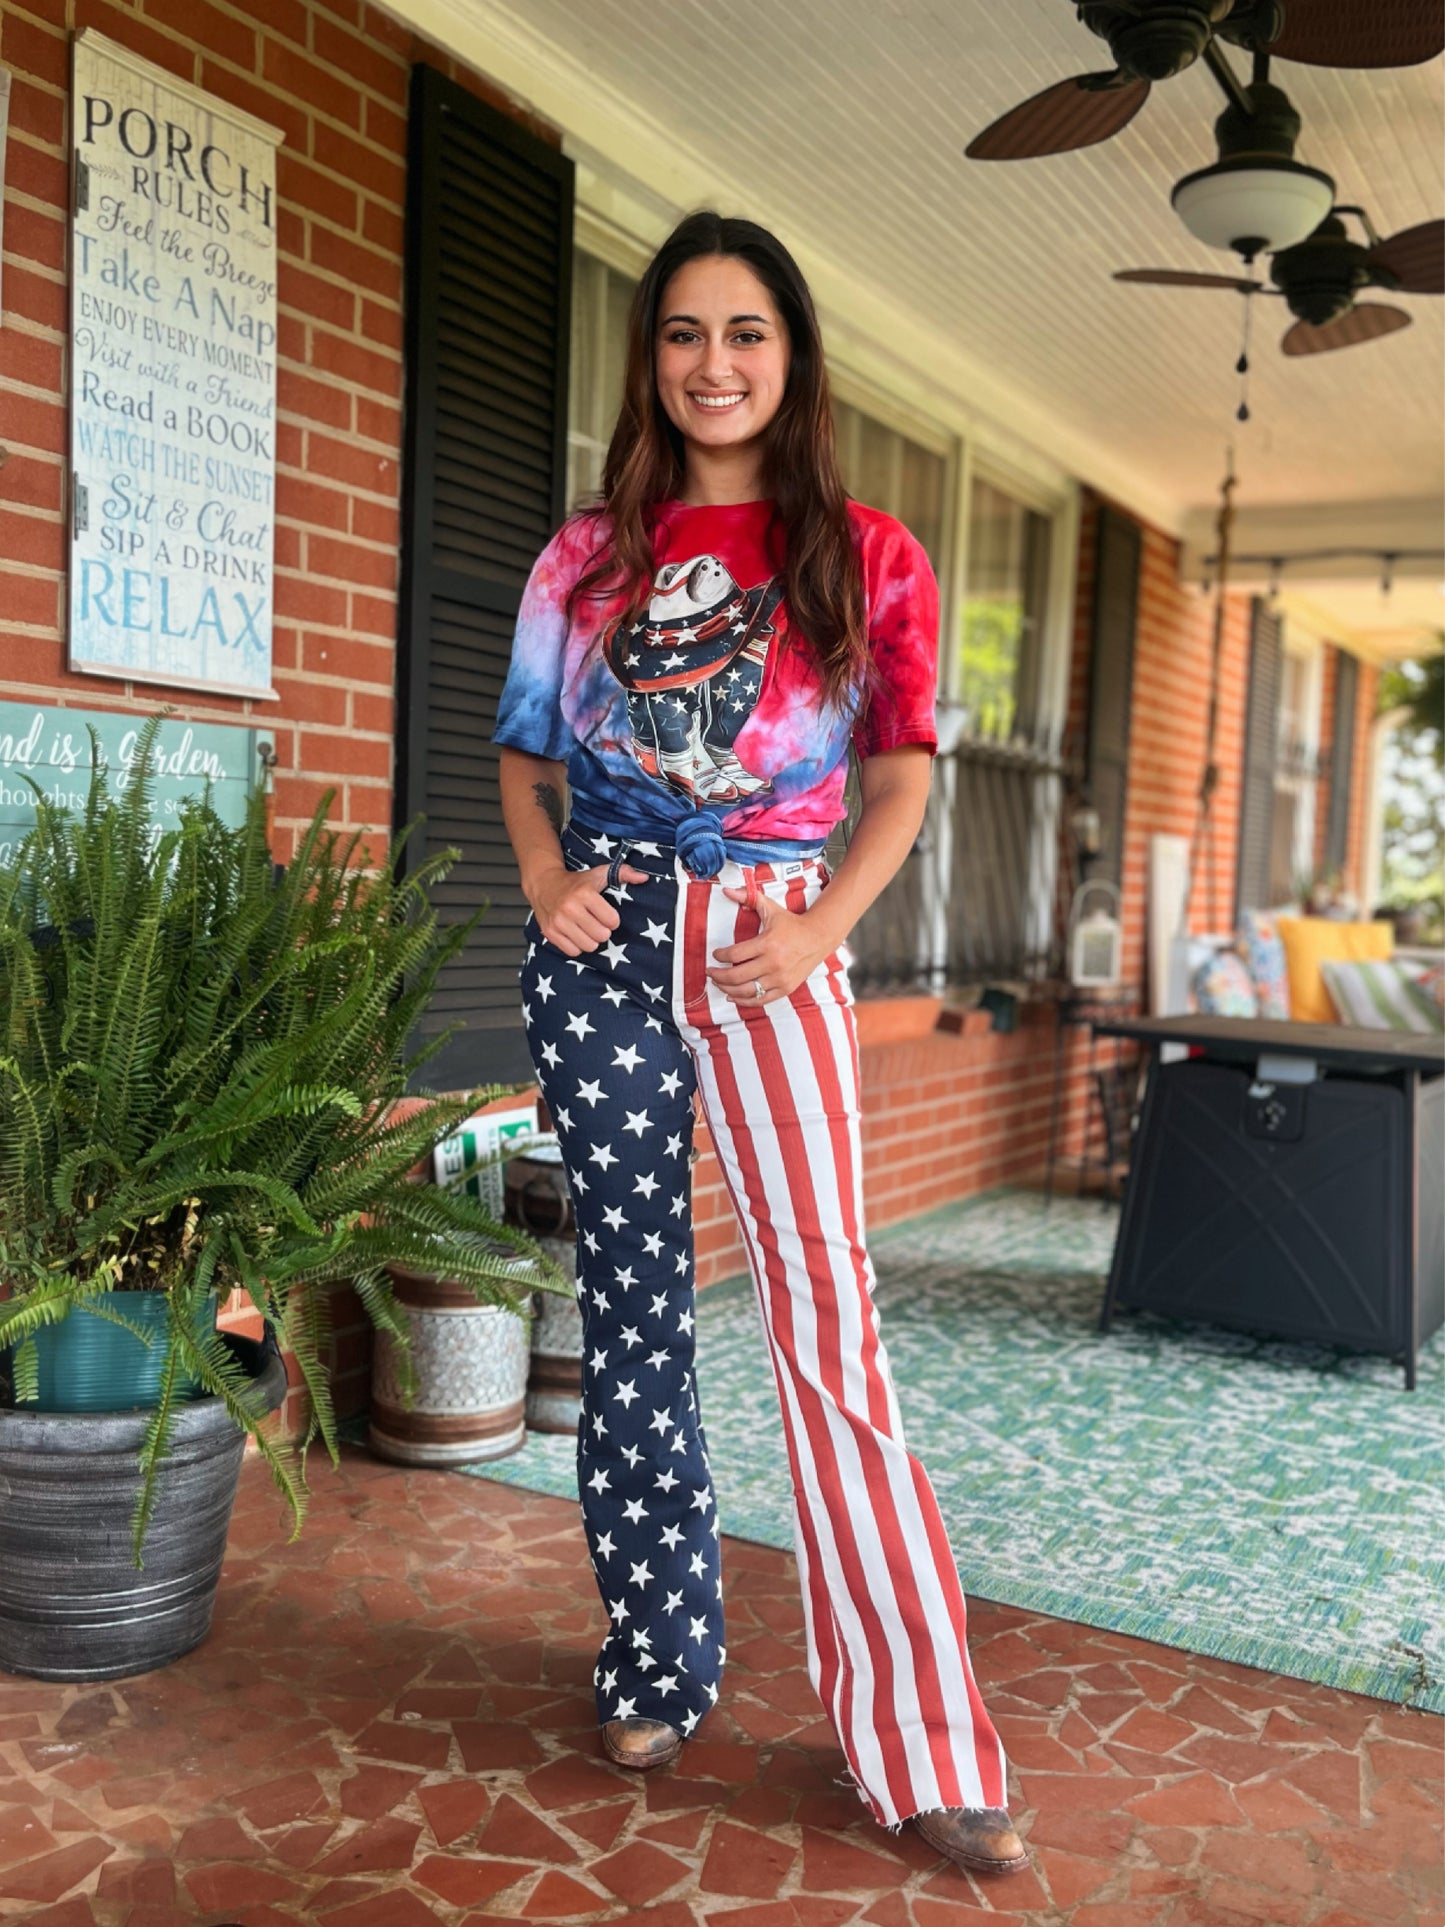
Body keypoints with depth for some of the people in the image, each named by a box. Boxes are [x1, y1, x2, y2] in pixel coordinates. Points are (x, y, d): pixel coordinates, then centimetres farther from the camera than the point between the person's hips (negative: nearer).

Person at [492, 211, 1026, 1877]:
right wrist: (546, 877, -5)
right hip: (601, 944, 3)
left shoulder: (864, 555, 5)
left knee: (825, 1310, -7)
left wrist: (822, 923, -13)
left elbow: (904, 768, 2)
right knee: (628, 1305, 7)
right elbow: (524, 755, 14)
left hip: (770, 947, -2)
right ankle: (655, 1667, 24)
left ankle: (922, 1748, 2)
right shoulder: (587, 555, 10)